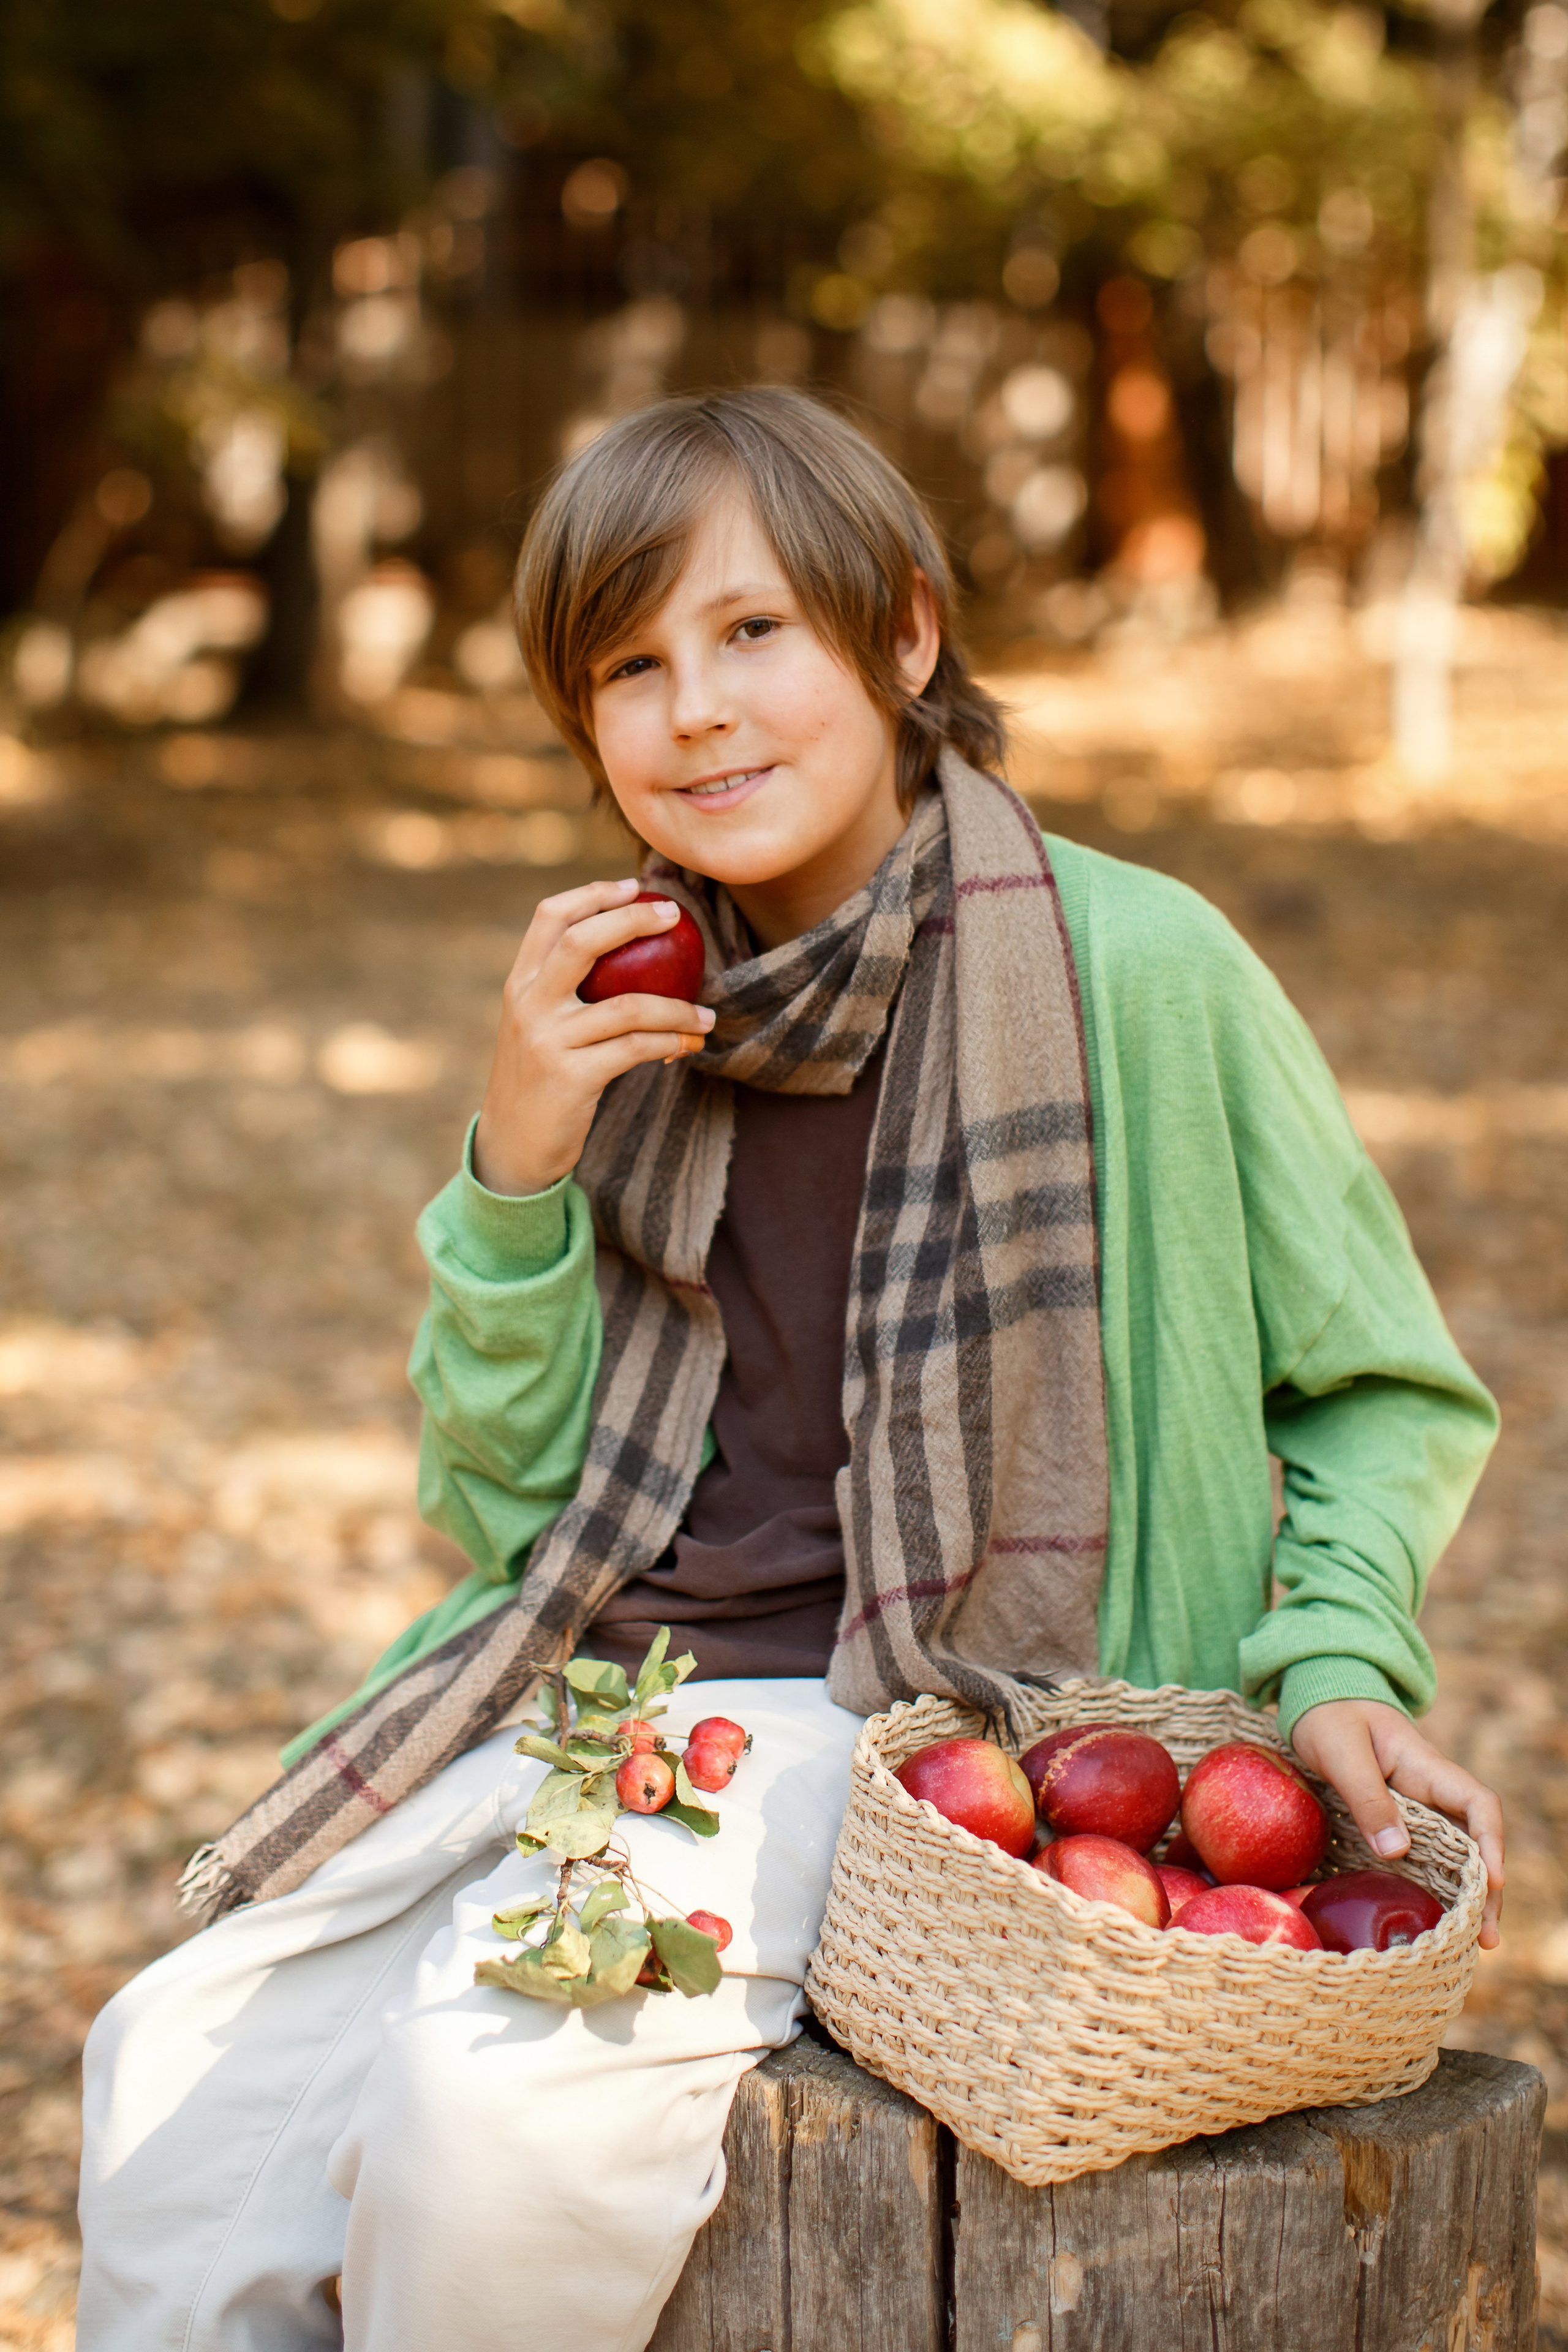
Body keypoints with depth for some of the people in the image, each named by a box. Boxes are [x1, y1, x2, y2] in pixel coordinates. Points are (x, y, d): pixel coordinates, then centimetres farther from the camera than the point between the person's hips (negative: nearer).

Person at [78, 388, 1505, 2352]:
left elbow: (1388, 1393, 2)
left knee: (498, 2081, -26)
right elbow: (498, 1514, 8)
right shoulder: (633, 1021, 5)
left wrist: (1337, 1662, -16)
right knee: (175, 2068, -11)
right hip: (588, 1705, 5)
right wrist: (518, 1165, -6)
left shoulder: (1138, 973, -11)